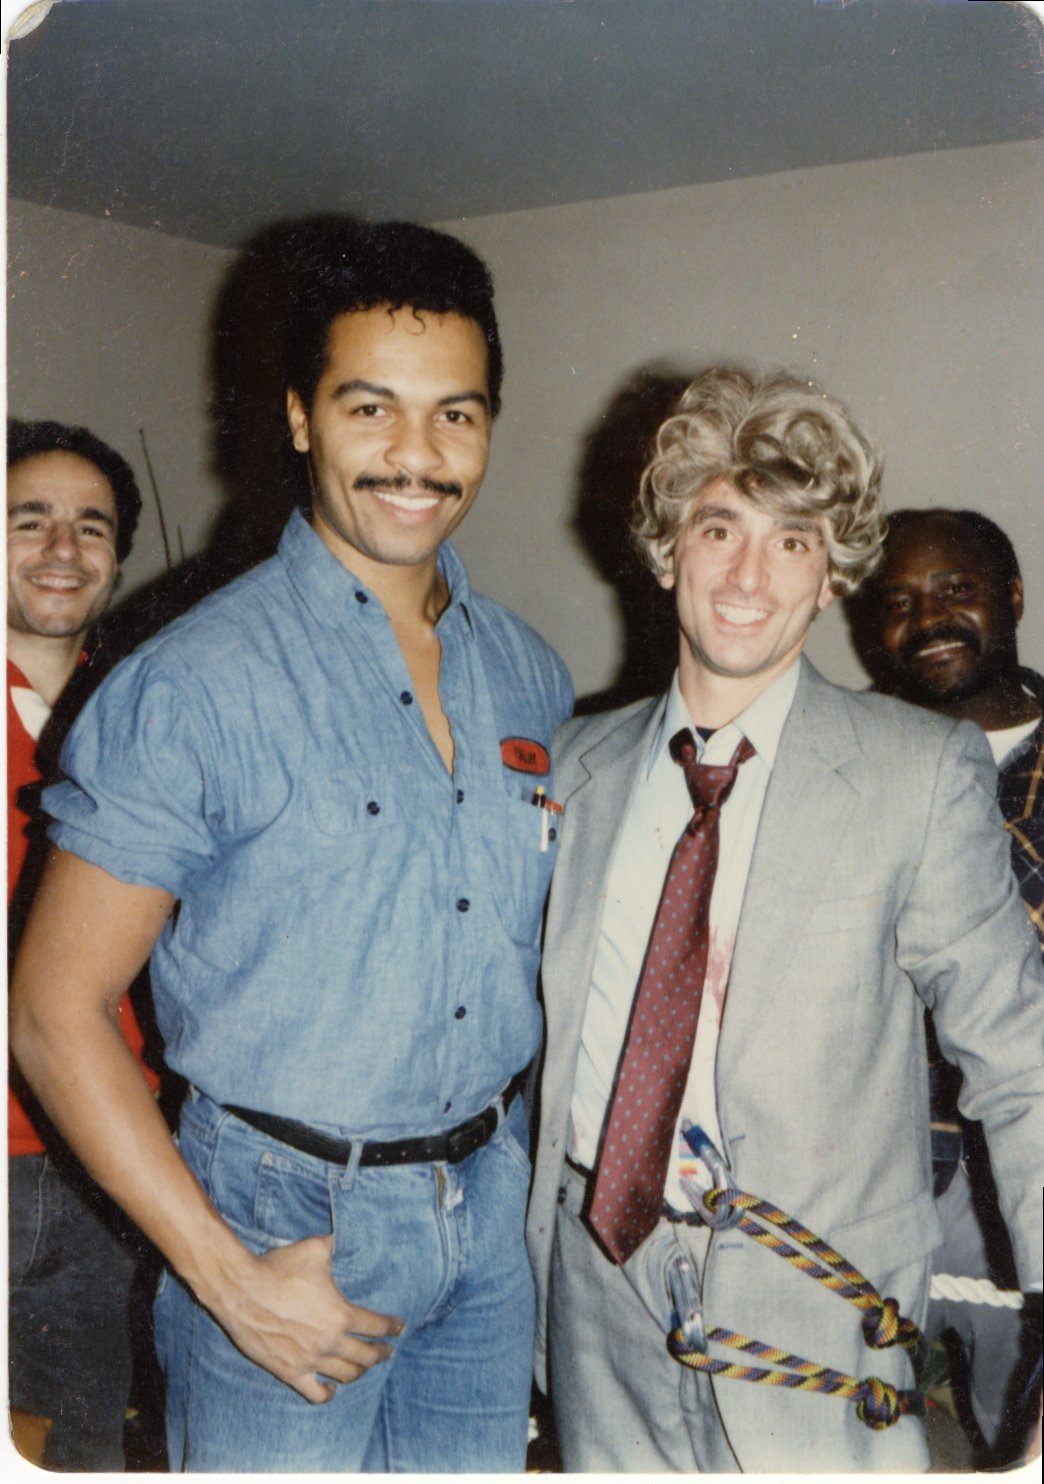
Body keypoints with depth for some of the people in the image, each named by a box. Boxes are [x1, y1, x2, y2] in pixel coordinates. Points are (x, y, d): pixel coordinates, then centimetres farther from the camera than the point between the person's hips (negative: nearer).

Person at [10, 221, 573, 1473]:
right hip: (286, 1218, -5)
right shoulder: (197, 684, -16)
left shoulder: (530, 674, 2)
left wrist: (536, 1163, 4)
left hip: (493, 1214, 5)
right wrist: (230, 1278, -16)